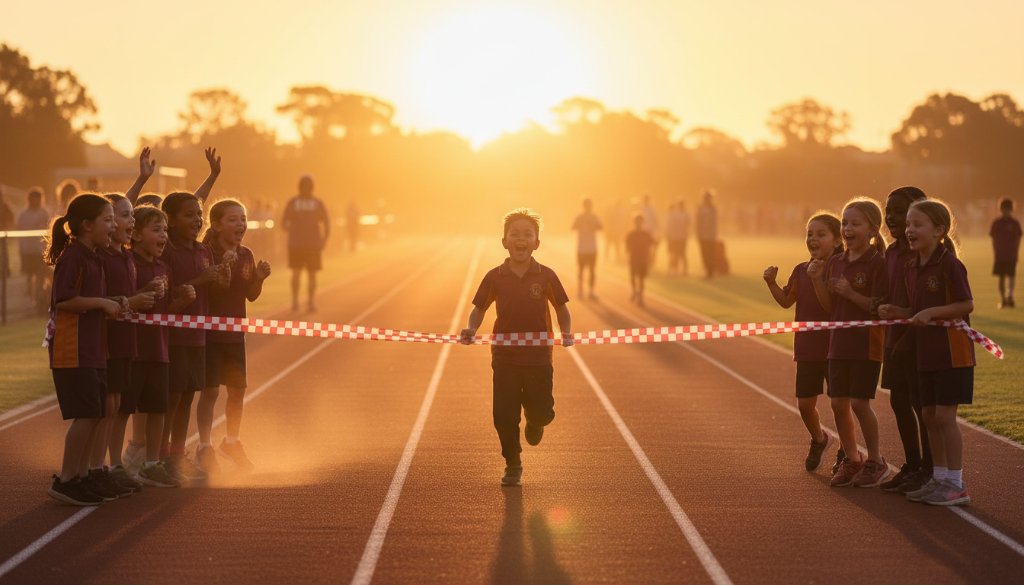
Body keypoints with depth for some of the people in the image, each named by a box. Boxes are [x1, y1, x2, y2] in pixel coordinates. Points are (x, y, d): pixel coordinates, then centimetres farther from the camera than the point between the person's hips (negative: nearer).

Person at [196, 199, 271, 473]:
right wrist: (223, 268, -32)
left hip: (235, 332, 6)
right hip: (209, 330, -6)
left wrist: (259, 278, -8)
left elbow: (251, 296, 10)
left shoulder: (246, 255, 4)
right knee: (210, 390, -3)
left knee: (238, 389, 13)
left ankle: (232, 442, 30)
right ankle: (204, 447, 7)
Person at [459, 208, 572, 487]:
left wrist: (566, 332, -9)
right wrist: (471, 329, -11)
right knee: (504, 415, 1)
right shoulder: (495, 277, -3)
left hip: (539, 357, -1)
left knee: (542, 413, 1)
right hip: (505, 357, 1)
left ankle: (534, 423, 39)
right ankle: (513, 465, 19)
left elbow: (561, 307, 7)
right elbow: (479, 308, 7)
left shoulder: (546, 276, -4)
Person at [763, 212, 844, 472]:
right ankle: (818, 440, 36)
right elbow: (786, 301, 15)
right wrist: (771, 283, -1)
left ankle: (847, 452, 20)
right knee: (805, 404, 9)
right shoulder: (801, 270, 5)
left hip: (835, 347, -5)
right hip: (807, 349, 5)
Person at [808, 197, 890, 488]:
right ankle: (851, 460, 21)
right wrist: (817, 280, -4)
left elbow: (881, 306, -16)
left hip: (867, 343, -6)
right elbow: (830, 306, 11)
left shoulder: (878, 264, -11)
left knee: (859, 402, -6)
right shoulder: (835, 263, 9)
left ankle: (875, 461, 9)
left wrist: (850, 293, -24)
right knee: (839, 403, 7)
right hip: (839, 342, 7)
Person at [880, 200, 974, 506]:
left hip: (952, 352, -8)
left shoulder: (949, 264, -15)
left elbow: (966, 305, -17)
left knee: (945, 415, -6)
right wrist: (897, 312, 0)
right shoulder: (912, 268, 10)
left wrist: (931, 312, -23)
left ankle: (956, 484, 2)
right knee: (929, 415, 11)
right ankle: (940, 478, 21)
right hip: (926, 353, 8)